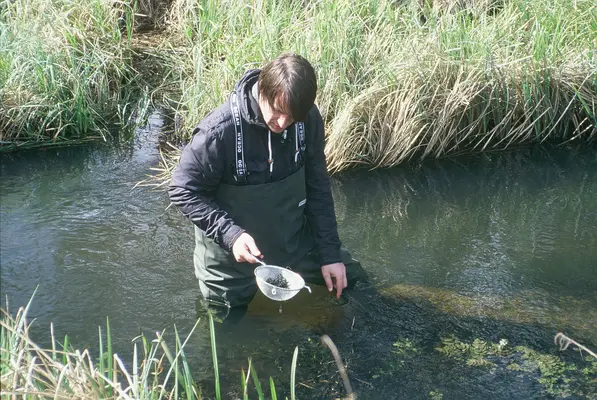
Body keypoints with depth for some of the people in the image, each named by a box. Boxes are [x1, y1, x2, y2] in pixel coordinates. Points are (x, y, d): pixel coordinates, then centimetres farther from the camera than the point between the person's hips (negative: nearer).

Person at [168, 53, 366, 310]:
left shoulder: (307, 120, -17)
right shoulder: (220, 131, -30)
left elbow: (317, 187, -5)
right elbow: (182, 191, -18)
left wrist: (330, 254, -4)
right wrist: (230, 234, -30)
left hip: (295, 244, 4)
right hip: (233, 258, -4)